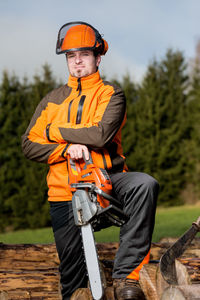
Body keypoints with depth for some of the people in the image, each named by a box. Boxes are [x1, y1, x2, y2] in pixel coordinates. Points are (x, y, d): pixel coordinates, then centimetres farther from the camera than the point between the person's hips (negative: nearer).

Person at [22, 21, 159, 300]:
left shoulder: (110, 94, 4)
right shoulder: (53, 100, 16)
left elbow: (101, 134, -15)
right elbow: (29, 144, 6)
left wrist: (55, 131, -7)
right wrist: (67, 147, -12)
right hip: (65, 191, 3)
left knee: (145, 185, -35)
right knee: (72, 273, 0)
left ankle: (126, 274, -36)